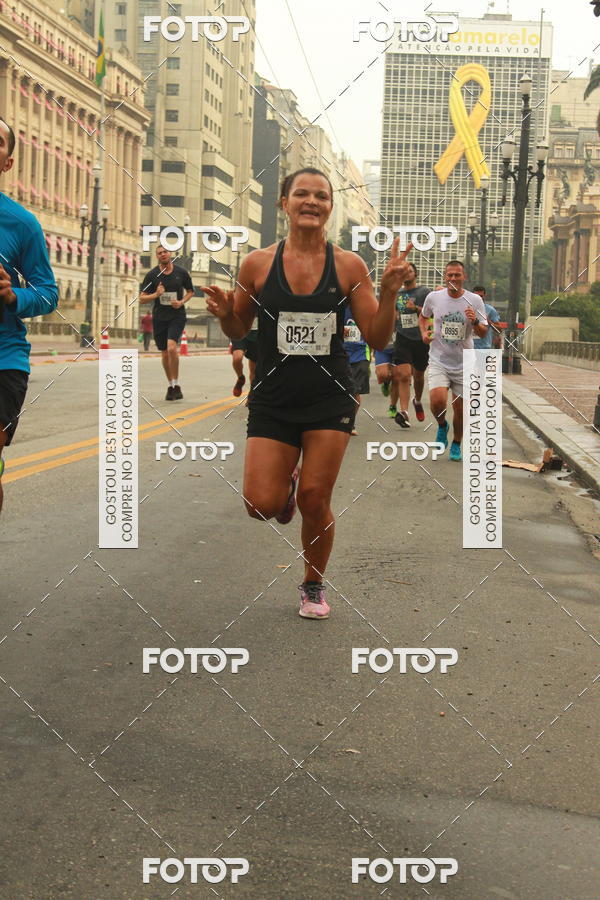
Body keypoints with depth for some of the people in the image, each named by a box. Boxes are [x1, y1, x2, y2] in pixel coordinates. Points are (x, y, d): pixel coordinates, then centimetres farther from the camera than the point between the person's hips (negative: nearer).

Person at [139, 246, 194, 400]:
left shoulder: (182, 272, -1)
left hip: (177, 316, -2)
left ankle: (176, 385, -11)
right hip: (159, 317, 2)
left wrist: (182, 302, -5)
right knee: (165, 354, 8)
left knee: (172, 347, -23)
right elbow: (142, 299, 2)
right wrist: (156, 294, -17)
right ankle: (171, 386, 26)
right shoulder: (152, 275, -1)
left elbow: (190, 291, 14)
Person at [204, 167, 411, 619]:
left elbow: (378, 339, -1)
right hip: (273, 399, 1)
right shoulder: (258, 263, -2)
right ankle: (288, 484, 32)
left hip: (330, 399, 0)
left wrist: (390, 293, -17)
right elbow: (239, 331, 10)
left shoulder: (348, 265, -2)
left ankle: (314, 587, 27)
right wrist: (224, 314, -12)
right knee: (262, 506, -7)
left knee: (315, 501, 1)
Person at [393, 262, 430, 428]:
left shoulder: (424, 291, 1)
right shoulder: (396, 294, 13)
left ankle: (418, 401, 43)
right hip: (402, 339, 1)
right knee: (404, 376, -16)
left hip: (421, 339, -1)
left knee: (418, 375, 15)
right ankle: (403, 412, -23)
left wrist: (416, 308, -17)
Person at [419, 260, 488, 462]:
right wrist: (424, 332, 0)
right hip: (438, 360, 0)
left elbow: (483, 333, -2)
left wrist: (475, 322, -23)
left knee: (460, 409, 7)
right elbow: (423, 317, 19)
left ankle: (456, 444, 32)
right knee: (437, 401, -23)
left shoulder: (475, 300, -4)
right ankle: (442, 425, 11)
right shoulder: (433, 297, -2)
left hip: (464, 364, 1)